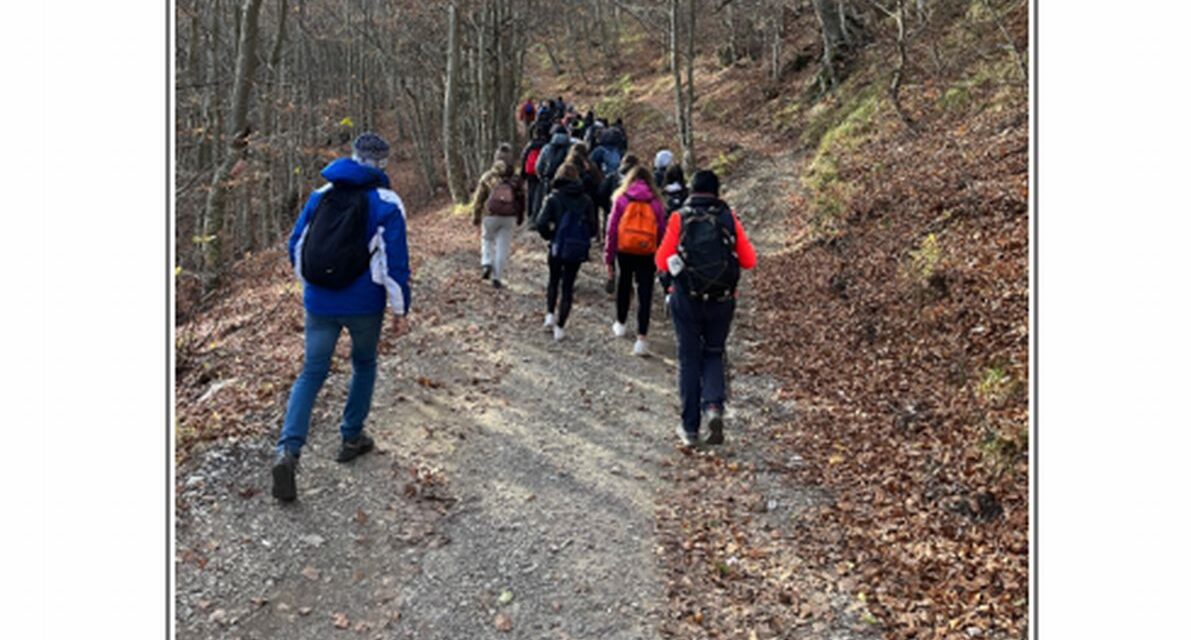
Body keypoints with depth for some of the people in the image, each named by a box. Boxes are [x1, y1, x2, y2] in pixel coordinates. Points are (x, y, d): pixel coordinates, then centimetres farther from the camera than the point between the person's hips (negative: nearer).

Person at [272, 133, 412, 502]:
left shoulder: (321, 195, 5)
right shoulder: (386, 204, -7)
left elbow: (296, 246, 10)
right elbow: (396, 262, -10)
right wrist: (400, 308, -1)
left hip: (319, 302, 3)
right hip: (364, 304, -3)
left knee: (312, 373, 6)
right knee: (364, 365, 21)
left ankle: (288, 450, -11)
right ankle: (352, 438, 28)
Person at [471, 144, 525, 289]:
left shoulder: (487, 177, -4)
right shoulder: (516, 180, 0)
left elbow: (479, 198, -2)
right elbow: (521, 199, 8)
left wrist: (476, 217, 8)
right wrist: (520, 217, 22)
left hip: (490, 216, -1)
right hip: (509, 218, 1)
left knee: (487, 239, 24)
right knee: (503, 247, 6)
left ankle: (486, 263, 4)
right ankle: (497, 277, 6)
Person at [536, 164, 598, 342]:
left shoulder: (553, 198, -6)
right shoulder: (586, 200, -1)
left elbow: (541, 224, -13)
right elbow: (592, 228, -2)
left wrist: (550, 236, 5)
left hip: (558, 248, -1)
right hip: (577, 251, 1)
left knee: (553, 280, 24)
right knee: (568, 287, 9)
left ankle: (550, 315, 15)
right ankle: (559, 327, 7)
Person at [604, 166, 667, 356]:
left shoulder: (621, 199, 0)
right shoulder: (655, 201, 1)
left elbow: (612, 229, -2)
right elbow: (661, 231, 1)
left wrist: (609, 258, 3)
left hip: (624, 250, 1)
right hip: (647, 253, -1)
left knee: (624, 285, 23)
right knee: (645, 294, -1)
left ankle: (620, 324, 41)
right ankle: (641, 339, -9)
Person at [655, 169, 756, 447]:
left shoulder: (680, 218, -4)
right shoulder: (729, 219, 0)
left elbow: (661, 262, -5)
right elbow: (749, 260, 0)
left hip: (686, 299, -1)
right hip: (721, 300, 1)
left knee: (689, 359, 8)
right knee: (714, 354, 18)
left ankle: (690, 427, 11)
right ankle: (714, 406, -7)